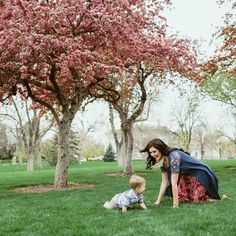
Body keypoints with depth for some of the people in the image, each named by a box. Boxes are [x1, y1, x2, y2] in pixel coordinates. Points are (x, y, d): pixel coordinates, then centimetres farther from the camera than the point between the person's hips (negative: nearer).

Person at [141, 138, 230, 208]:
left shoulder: (173, 156, -33)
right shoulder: (162, 160, -7)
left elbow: (174, 182, -34)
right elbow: (164, 182, -3)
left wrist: (175, 205, -32)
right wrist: (158, 201, -7)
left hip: (201, 174, -7)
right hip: (187, 176, 7)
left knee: (196, 200, -9)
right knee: (181, 198, -6)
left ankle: (220, 197, 13)